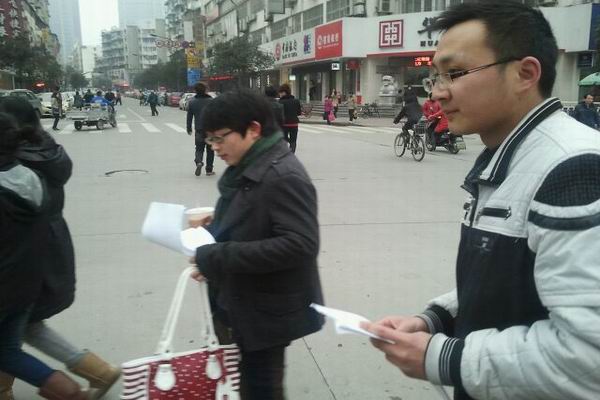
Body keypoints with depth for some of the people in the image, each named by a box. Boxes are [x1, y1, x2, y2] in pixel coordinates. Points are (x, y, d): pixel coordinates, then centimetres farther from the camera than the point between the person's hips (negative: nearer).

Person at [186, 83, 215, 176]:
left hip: (199, 130, 1)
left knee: (199, 148, 10)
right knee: (210, 150, 9)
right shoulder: (211, 101, -4)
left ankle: (198, 162, -19)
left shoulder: (192, 102, 1)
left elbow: (189, 117, 5)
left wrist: (189, 129, 14)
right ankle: (209, 170, 11)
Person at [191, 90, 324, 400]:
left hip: (266, 313, -9)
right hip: (240, 304, 9)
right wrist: (211, 232, -1)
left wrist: (218, 258, -30)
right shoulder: (245, 169, 6)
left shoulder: (284, 177, -24)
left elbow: (300, 245, -32)